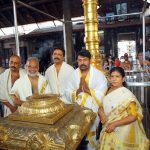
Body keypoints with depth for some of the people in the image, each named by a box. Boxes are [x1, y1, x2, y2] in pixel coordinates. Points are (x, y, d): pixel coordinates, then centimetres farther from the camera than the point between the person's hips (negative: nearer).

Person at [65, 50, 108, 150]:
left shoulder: (99, 75, -9)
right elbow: (68, 94, -4)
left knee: (92, 133, 11)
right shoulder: (73, 74, 0)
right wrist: (78, 90, -21)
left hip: (93, 111, -3)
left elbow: (101, 95, -15)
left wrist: (88, 89, -25)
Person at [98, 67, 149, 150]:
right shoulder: (108, 91, 1)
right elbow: (101, 106, 9)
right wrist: (101, 112, -13)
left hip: (121, 133, -5)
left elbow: (134, 116, -19)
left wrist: (114, 124, -23)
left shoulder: (127, 94, -17)